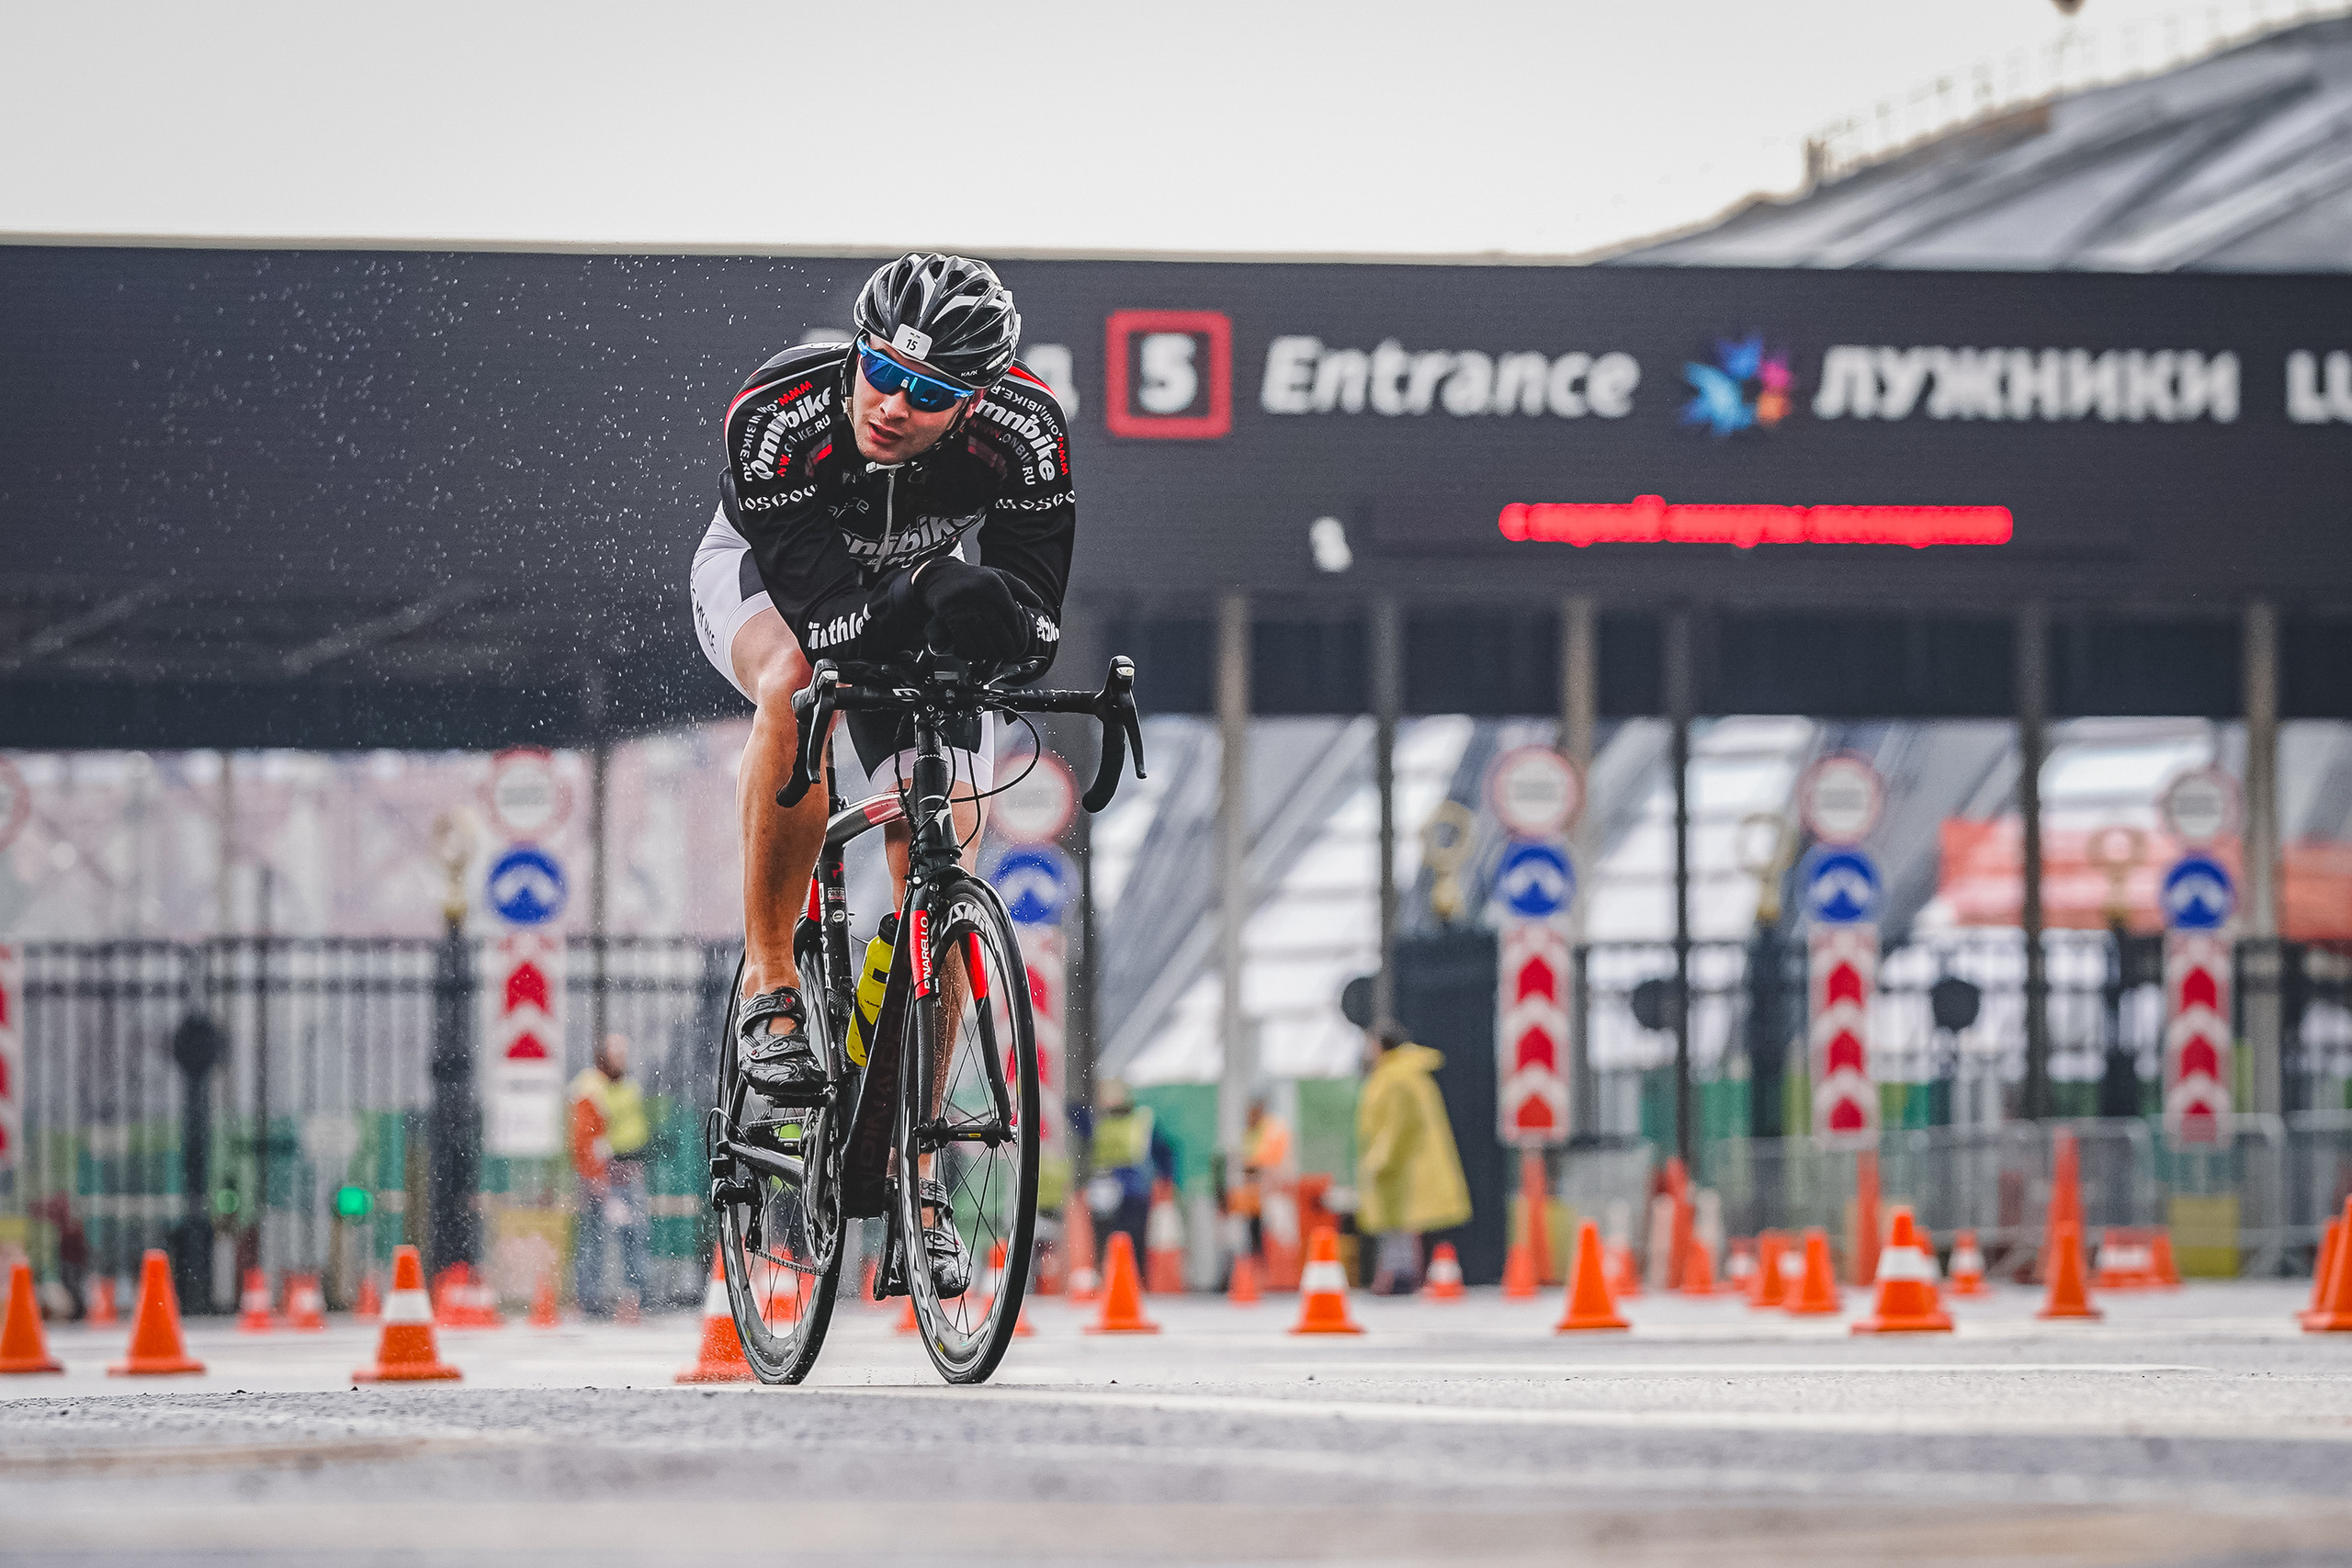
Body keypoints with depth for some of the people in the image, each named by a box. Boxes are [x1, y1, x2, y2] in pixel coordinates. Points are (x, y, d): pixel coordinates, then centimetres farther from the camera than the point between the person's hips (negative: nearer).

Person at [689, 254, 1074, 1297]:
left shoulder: (1024, 432, -32)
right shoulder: (778, 418, -37)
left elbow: (1036, 623, -33)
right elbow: (827, 617, -40)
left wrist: (986, 617, -54)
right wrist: (909, 607, -58)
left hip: (914, 596, 2)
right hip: (766, 574, -2)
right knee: (800, 680, -38)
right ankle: (770, 984, -23)